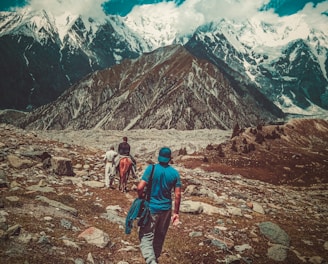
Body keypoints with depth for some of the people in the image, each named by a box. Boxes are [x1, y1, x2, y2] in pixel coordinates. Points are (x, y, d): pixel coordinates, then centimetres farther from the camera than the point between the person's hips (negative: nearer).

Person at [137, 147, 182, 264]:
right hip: (166, 209, 4)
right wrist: (176, 212, 7)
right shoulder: (175, 173, -3)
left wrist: (141, 199, 3)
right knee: (160, 236, 20)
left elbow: (140, 188, -18)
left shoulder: (151, 169, -13)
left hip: (151, 208, -4)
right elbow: (178, 195, -2)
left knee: (146, 236, 1)